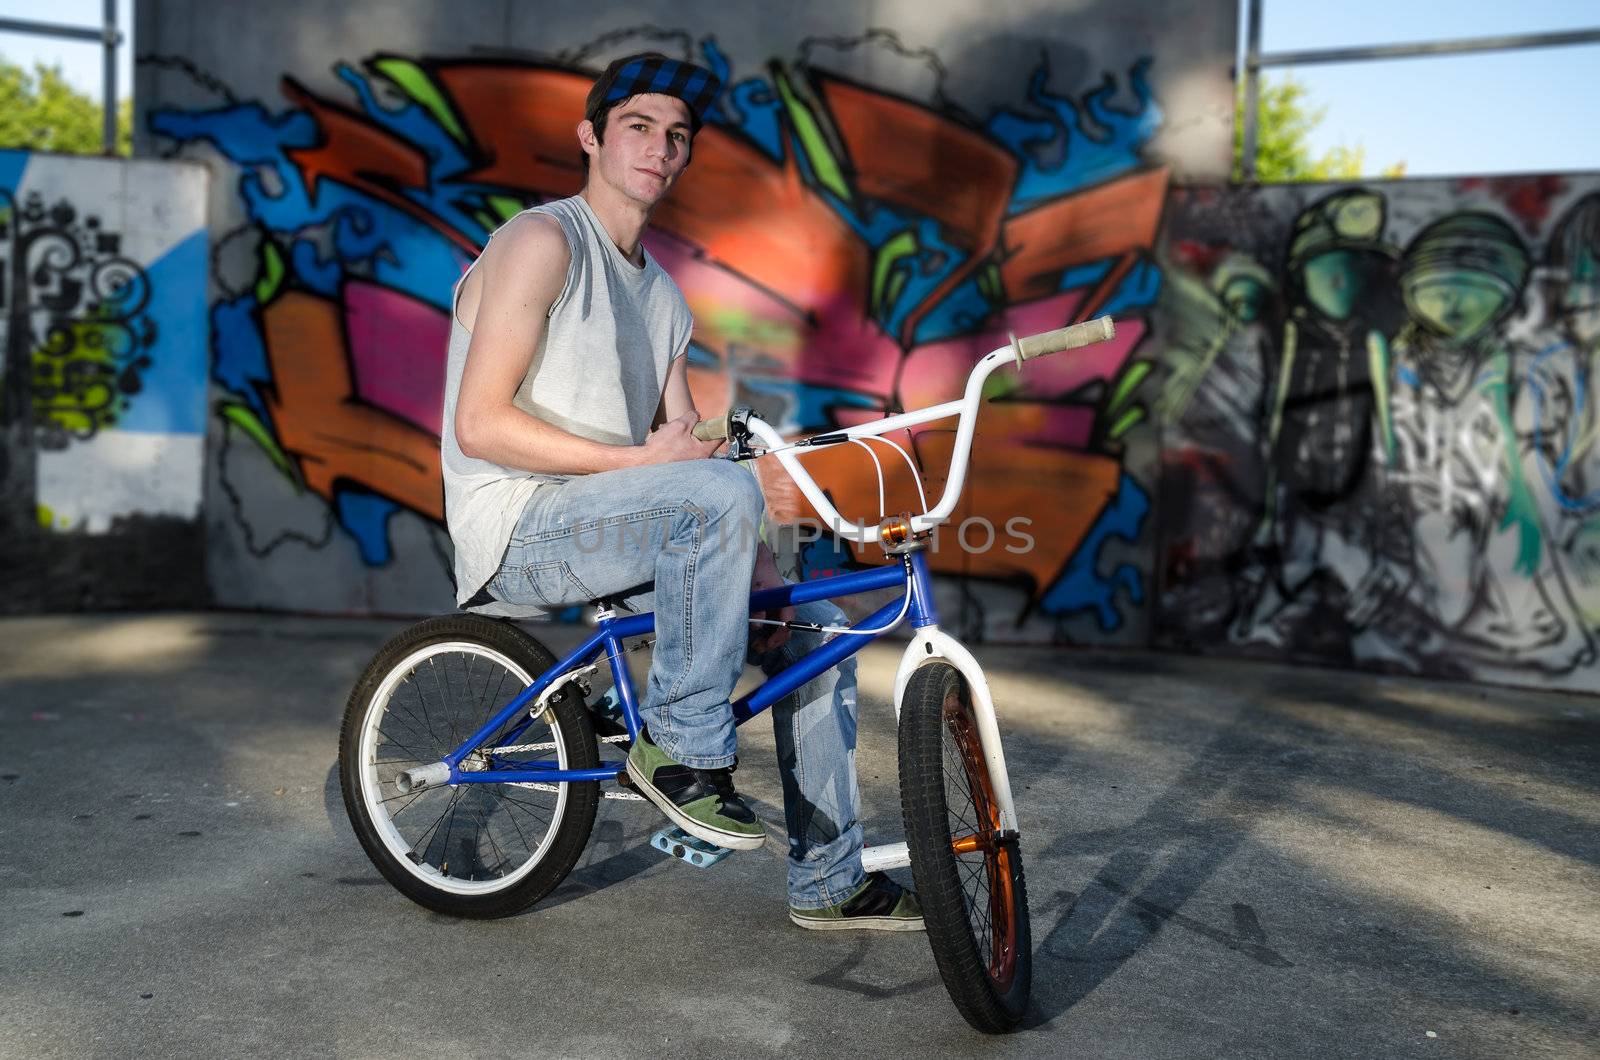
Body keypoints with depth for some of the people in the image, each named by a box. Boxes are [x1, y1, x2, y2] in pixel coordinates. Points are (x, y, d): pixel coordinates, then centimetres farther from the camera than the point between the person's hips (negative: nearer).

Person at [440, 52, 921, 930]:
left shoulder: (661, 294, 18)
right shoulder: (543, 241, -8)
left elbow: (685, 450, 11)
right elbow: (480, 427, -17)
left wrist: (754, 567, -4)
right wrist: (637, 459, -20)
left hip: (614, 526, 8)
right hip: (519, 528, -8)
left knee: (815, 628, 2)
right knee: (724, 492, -33)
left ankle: (829, 881, 13)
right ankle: (681, 747, -18)